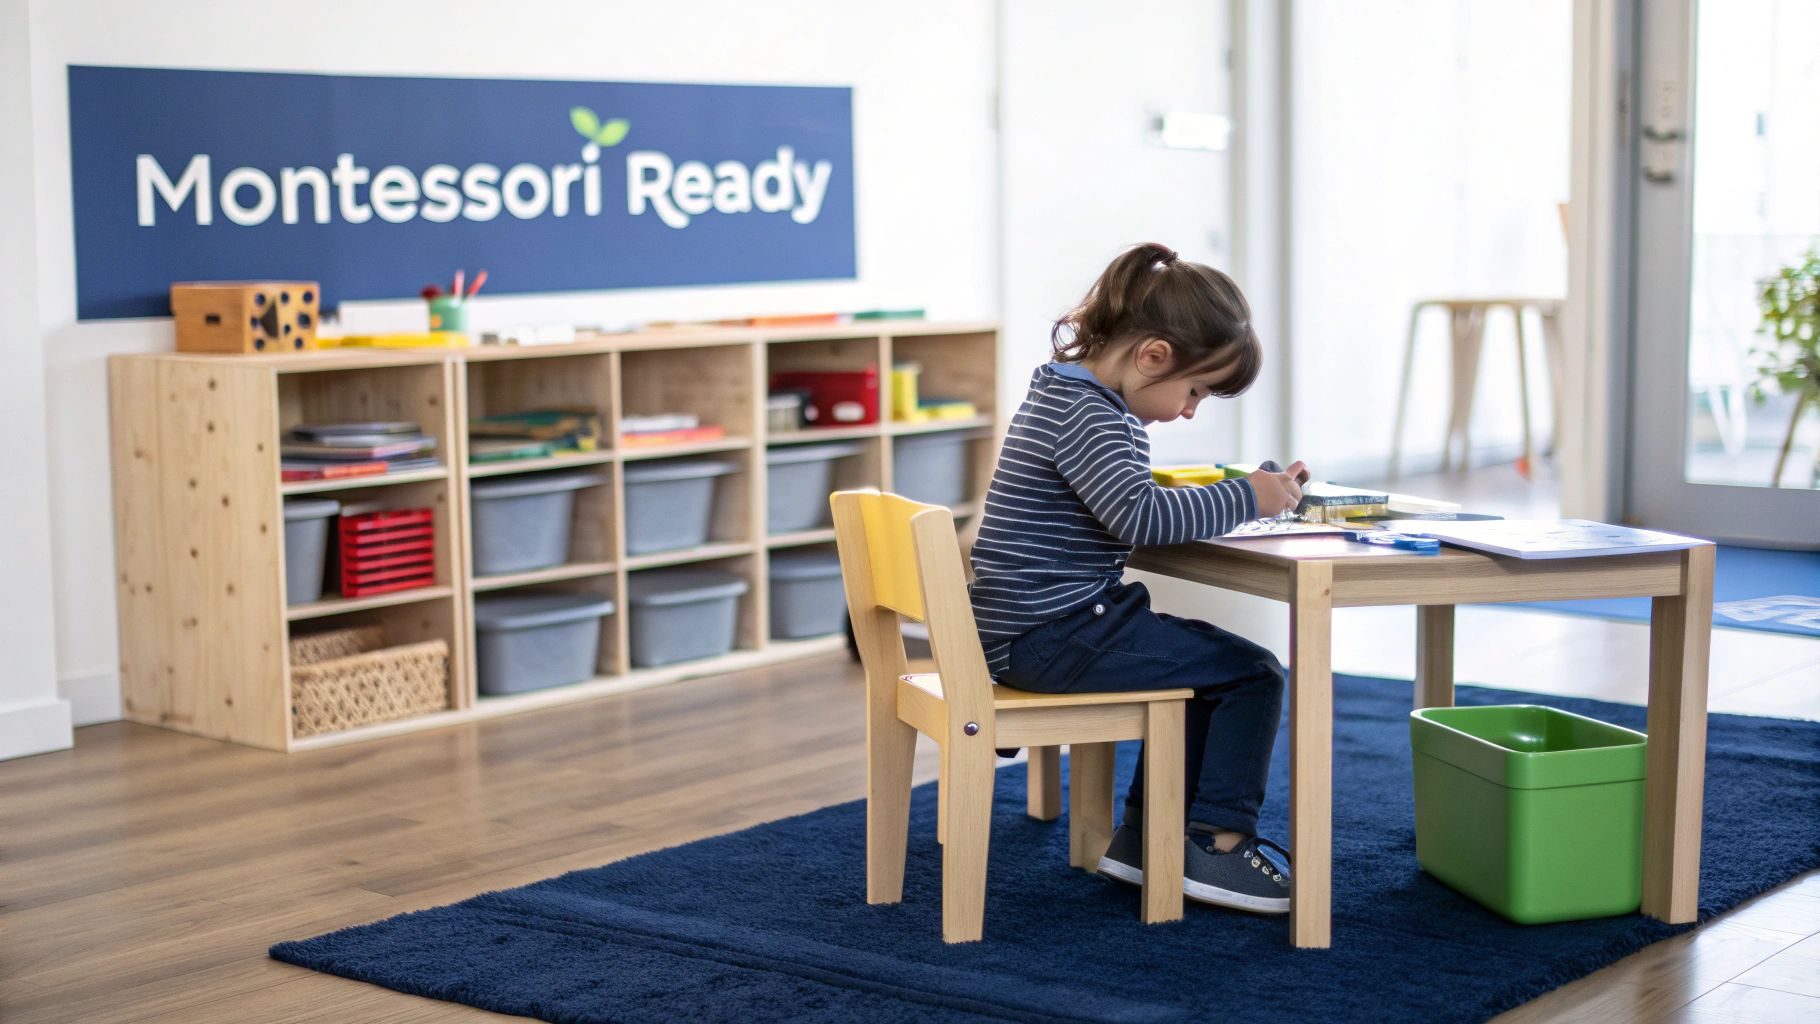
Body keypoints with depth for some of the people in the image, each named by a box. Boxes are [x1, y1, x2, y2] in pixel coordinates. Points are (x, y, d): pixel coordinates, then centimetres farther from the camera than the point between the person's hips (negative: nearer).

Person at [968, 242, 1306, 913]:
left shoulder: (1072, 396, 16)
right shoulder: (1084, 413, -17)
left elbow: (1127, 500, 23)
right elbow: (1138, 516, -28)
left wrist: (1210, 496, 8)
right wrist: (1246, 499, -21)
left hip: (1039, 627, 11)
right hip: (1054, 635, -11)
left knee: (1208, 664, 24)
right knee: (1253, 675, -7)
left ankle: (1146, 837, 23)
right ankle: (1215, 846, 0)